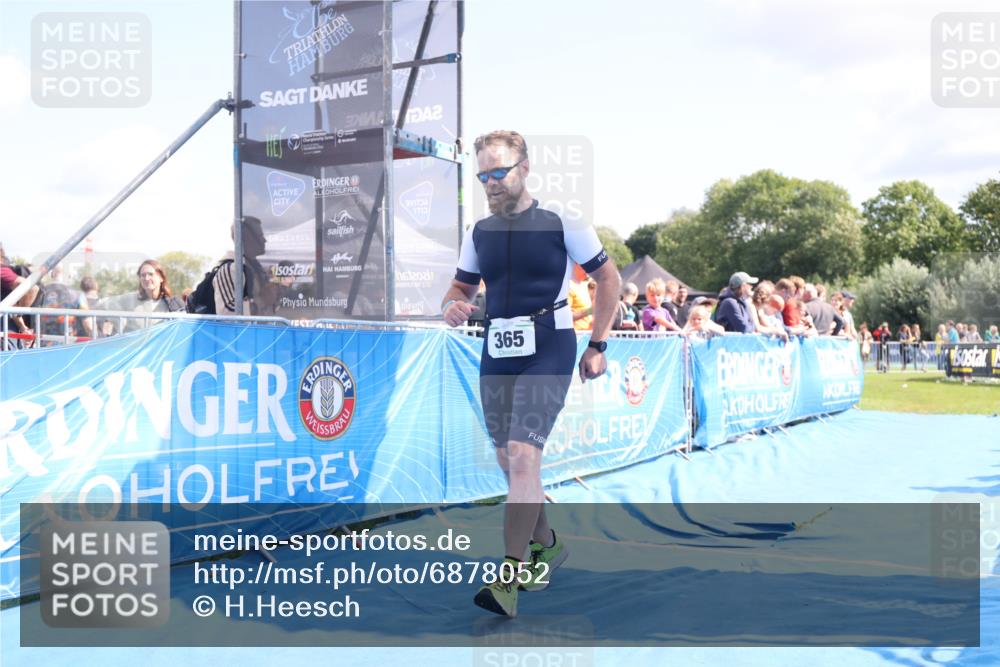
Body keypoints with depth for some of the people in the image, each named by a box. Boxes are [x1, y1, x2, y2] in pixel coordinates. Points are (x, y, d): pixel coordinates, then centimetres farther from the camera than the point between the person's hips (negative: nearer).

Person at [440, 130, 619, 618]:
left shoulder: (561, 221, -5)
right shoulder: (478, 233, 9)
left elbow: (609, 278, 3)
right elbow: (460, 288, 18)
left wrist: (597, 346, 0)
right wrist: (451, 307, -7)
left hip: (547, 349, -6)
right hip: (496, 352, 6)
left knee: (522, 454, -19)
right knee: (508, 461, 11)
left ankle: (509, 578, -14)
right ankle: (545, 546, 34)